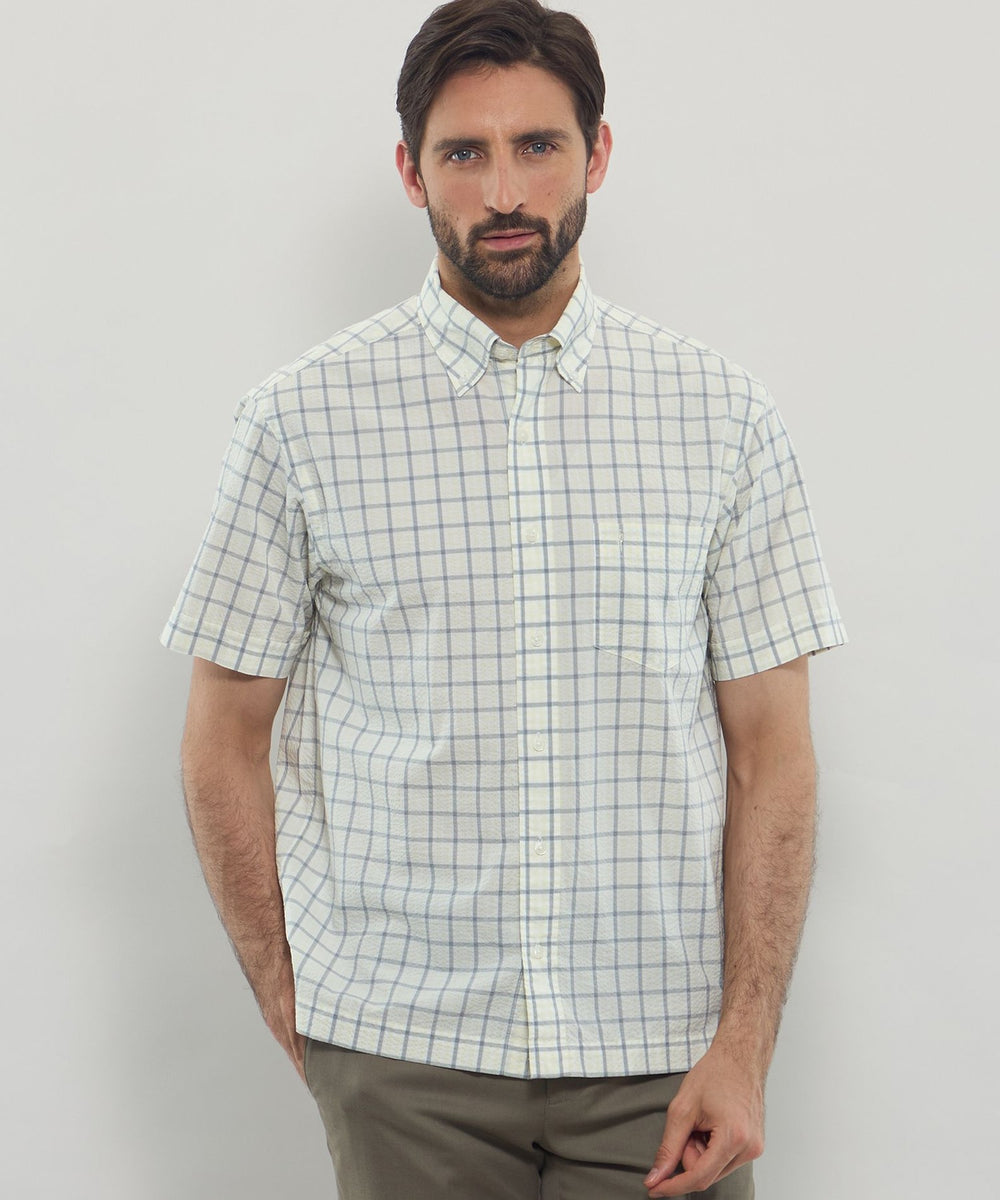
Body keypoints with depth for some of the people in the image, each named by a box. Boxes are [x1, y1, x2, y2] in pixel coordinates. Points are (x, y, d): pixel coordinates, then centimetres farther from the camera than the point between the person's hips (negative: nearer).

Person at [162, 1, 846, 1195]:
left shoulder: (722, 415, 2)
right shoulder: (303, 420, -1)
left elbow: (770, 753, 1)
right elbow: (224, 748, 4)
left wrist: (745, 1045, -6)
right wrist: (293, 1017, 1)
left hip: (658, 1053, 1)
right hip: (403, 1052, 0)